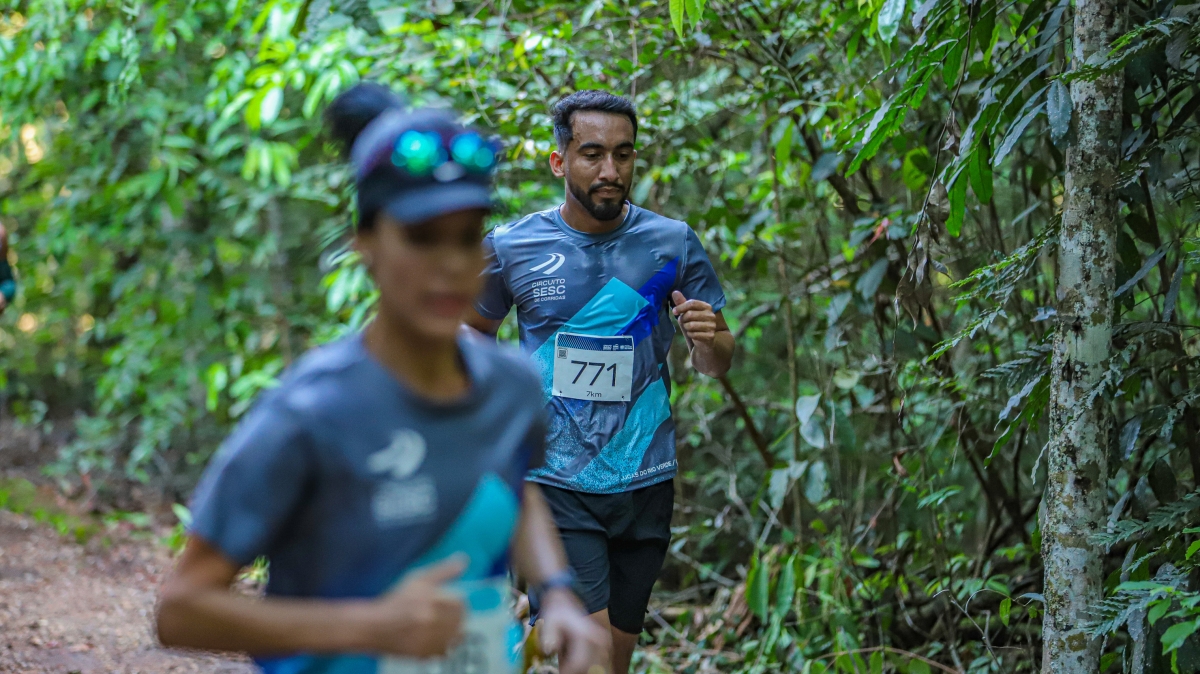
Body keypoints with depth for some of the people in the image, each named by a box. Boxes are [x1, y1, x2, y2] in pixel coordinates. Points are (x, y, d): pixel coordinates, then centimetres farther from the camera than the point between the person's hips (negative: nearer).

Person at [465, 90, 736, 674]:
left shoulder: (673, 243, -1)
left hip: (645, 487, 3)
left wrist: (707, 337, -16)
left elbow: (716, 364, 6)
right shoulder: (511, 248, -3)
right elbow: (472, 335, 15)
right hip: (554, 488, -2)